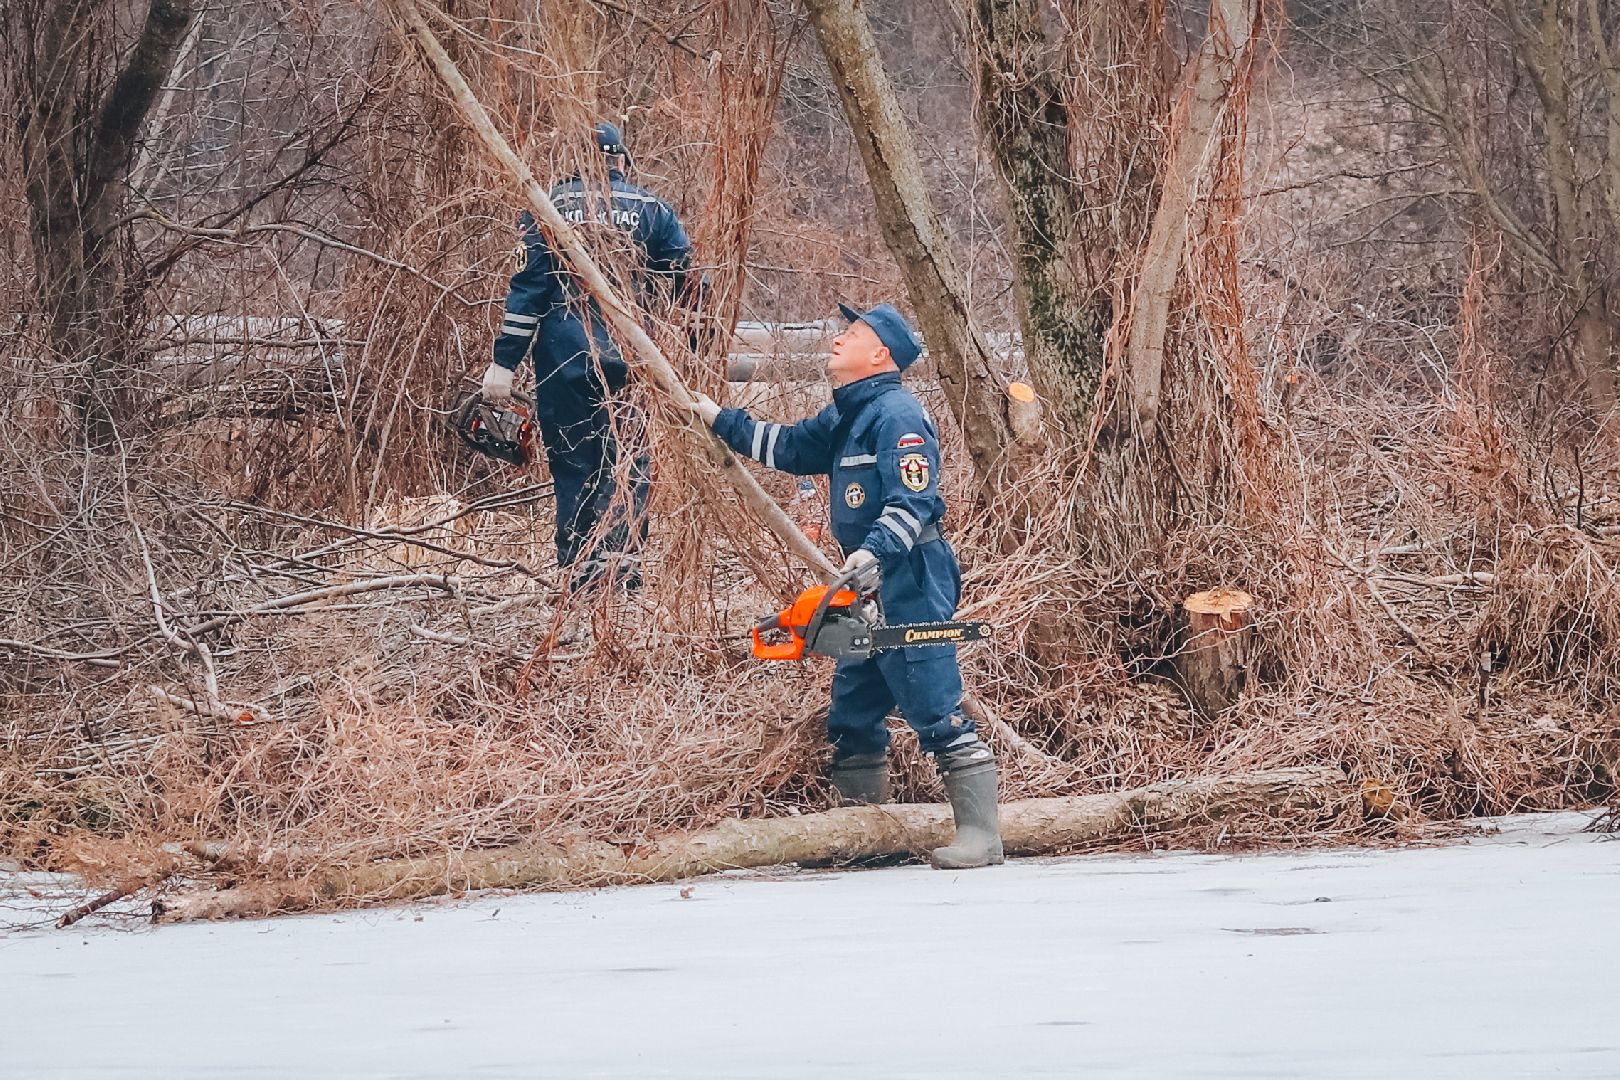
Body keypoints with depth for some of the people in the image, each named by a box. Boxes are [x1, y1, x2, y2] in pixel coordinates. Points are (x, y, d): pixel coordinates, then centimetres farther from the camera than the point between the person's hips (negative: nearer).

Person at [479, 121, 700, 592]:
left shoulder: (548, 208, 3)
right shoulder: (650, 209, 7)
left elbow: (527, 288, -4)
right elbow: (689, 282, 5)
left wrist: (504, 362, -4)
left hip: (564, 359, -1)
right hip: (632, 357, 1)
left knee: (574, 466, 6)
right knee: (627, 464, 7)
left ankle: (579, 576, 2)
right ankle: (622, 565, -7)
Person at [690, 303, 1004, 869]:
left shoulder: (897, 415, -14)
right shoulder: (845, 418, 17)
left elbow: (912, 503, -23)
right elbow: (790, 447, 30)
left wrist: (873, 549, -37)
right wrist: (721, 421, 29)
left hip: (910, 586, -11)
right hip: (870, 594, 11)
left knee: (939, 715, -12)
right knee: (851, 720, 14)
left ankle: (981, 834, -13)